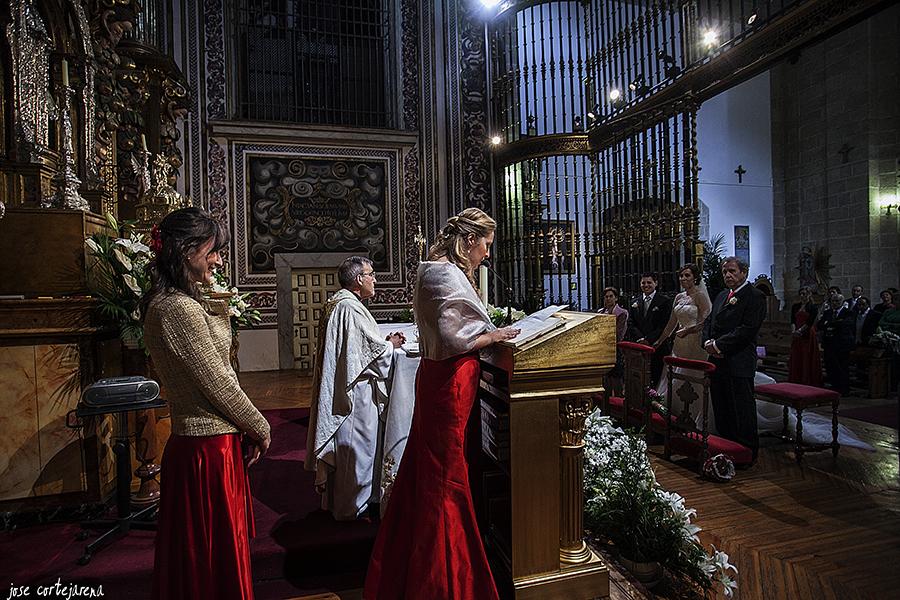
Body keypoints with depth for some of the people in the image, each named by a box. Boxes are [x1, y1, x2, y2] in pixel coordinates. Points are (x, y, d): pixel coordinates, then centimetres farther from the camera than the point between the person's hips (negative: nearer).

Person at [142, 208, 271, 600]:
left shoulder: (179, 303, 11)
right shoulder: (178, 308, -21)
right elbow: (218, 383, -18)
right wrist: (260, 428, -8)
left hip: (199, 445, 10)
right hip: (208, 450, -10)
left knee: (202, 557, 23)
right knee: (216, 557, 8)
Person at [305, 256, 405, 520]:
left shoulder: (335, 303, 12)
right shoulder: (350, 308, -21)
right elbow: (373, 349, -20)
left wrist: (385, 341, 7)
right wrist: (392, 344, -2)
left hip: (338, 388, 10)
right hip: (356, 392, -10)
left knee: (341, 446, 20)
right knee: (356, 446, 3)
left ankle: (334, 499, 33)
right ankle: (351, 507, 18)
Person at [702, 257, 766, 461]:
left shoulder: (755, 296, -7)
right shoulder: (722, 295, 18)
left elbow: (747, 329, -17)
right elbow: (709, 321, 17)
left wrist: (719, 345, -16)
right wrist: (708, 342, -1)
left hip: (739, 364, -8)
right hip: (717, 360, 8)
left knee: (741, 411, 1)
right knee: (721, 410, 15)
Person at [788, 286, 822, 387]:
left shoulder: (813, 307, -1)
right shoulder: (795, 306, 11)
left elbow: (810, 322, -10)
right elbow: (792, 321, 2)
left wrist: (799, 331, -19)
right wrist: (794, 331, -14)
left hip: (808, 336, -4)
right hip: (796, 337, 4)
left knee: (808, 360, -1)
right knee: (796, 359, 5)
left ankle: (808, 383, 5)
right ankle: (795, 382, 10)